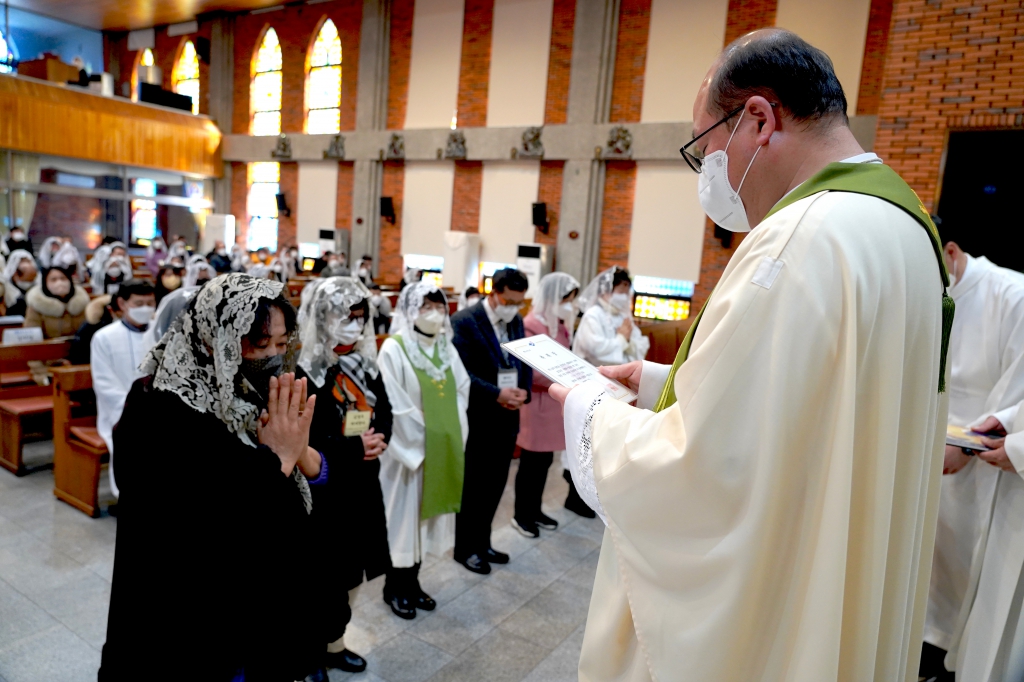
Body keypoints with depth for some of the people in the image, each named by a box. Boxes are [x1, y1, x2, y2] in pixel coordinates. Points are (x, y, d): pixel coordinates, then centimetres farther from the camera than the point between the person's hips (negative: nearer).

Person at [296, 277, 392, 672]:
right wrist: (356, 447, -19)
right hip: (323, 490, -7)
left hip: (362, 484, 7)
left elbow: (384, 412, 12)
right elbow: (303, 439, -20)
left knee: (349, 569, 18)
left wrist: (378, 440, -9)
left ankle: (333, 642, 37)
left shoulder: (365, 363, 7)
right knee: (323, 573, 4)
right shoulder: (304, 369, -15)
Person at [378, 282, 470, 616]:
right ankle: (395, 587, 23)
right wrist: (419, 443, -14)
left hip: (443, 448, 6)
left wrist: (453, 436, 1)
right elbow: (395, 406, -16)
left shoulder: (446, 348, 7)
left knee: (425, 514, 15)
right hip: (409, 449, -6)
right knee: (404, 515, 6)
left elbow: (462, 391, 9)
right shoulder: (394, 348, -13)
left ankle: (412, 582, 30)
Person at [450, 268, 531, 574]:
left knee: (495, 487, 16)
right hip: (477, 420, -6)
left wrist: (524, 391, -9)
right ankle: (466, 548, 26)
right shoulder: (464, 321, -13)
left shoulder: (517, 321, 8)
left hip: (506, 420, 7)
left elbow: (526, 362, 11)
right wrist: (496, 394, -24)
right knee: (472, 488, 8)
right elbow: (461, 371, -19)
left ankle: (483, 543, 33)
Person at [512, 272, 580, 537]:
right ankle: (521, 515, 21)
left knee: (545, 461, 17)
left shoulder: (561, 324, 10)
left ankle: (535, 510, 32)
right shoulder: (531, 325, -17)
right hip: (536, 404, -8)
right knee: (531, 463, 5)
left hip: (555, 402, 8)